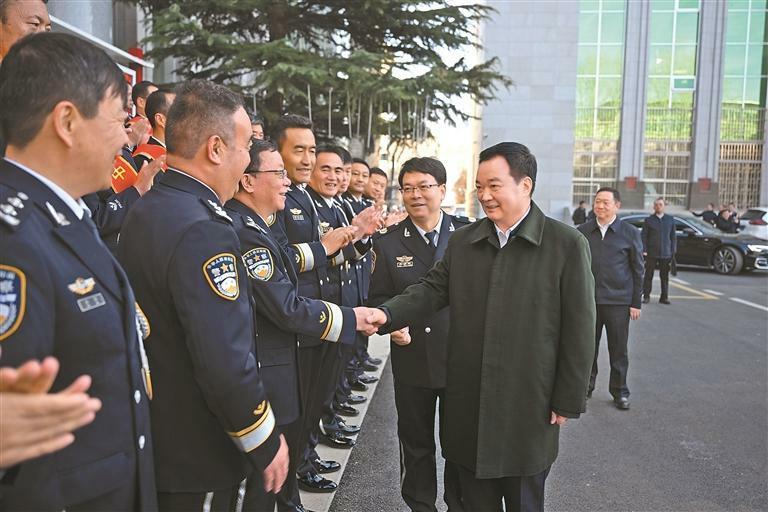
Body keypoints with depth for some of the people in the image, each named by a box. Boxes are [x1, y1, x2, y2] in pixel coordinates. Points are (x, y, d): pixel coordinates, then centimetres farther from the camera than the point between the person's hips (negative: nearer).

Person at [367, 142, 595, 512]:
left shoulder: (567, 245, -7)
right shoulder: (461, 241, 5)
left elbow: (578, 329, -7)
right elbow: (432, 289, 1)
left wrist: (567, 401, -7)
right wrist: (387, 314, -18)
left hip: (527, 406, -3)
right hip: (468, 404, 4)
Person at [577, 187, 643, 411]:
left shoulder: (630, 233, 1)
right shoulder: (582, 231, 5)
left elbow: (638, 270, 3)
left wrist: (636, 303, 0)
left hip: (618, 302, -1)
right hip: (587, 300, 2)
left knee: (618, 350, 7)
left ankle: (619, 392, 22)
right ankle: (586, 385, 26)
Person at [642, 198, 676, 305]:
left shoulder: (670, 220, 9)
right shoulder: (648, 220, 2)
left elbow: (673, 236, 10)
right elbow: (644, 236, 1)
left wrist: (673, 251, 4)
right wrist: (644, 251, -8)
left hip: (666, 254, 2)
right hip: (651, 253, -2)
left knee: (665, 276, 6)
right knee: (648, 275, 3)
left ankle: (664, 297, 13)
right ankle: (646, 296, 10)